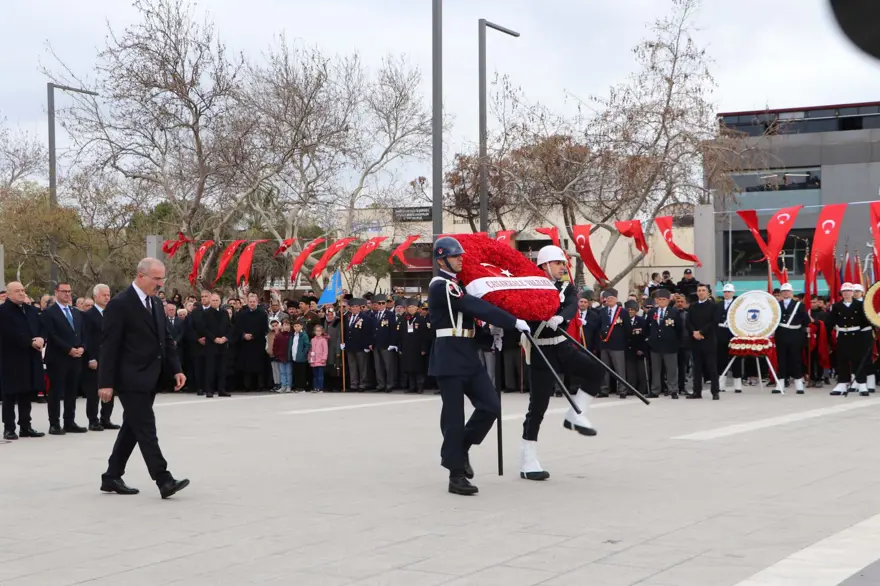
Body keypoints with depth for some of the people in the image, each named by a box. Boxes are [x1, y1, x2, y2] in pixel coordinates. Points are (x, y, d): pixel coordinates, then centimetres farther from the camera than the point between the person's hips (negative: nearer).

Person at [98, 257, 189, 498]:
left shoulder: (156, 303, 13)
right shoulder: (120, 304, -13)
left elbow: (166, 339, 17)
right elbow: (109, 346, -14)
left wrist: (176, 369, 6)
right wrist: (106, 383, -17)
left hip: (149, 379, 9)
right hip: (131, 379, -9)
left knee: (132, 429, 13)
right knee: (146, 430, -9)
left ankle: (112, 478, 22)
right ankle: (164, 481, -10)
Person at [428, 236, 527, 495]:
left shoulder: (454, 284, 18)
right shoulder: (442, 286, -13)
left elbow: (470, 312, 21)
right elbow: (478, 307, -20)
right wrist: (514, 322, -18)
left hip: (469, 357, 9)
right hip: (449, 359, -9)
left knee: (490, 407, 1)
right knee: (454, 417, -3)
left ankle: (458, 450, 18)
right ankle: (457, 476, 3)